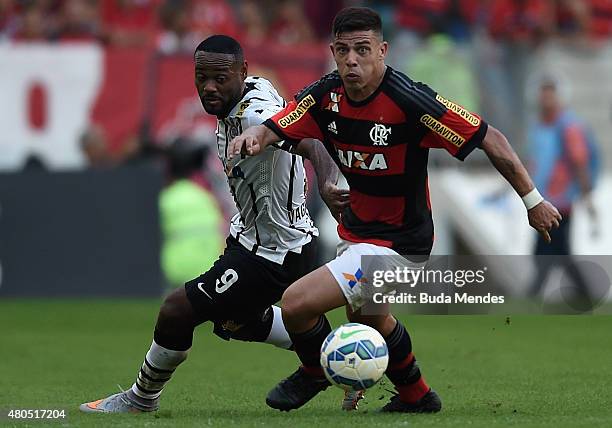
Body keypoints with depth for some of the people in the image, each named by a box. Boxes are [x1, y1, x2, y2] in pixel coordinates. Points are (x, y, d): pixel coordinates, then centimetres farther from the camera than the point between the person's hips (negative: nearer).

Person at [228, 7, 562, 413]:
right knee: (366, 317, 30)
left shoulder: (409, 100, -27)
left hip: (397, 242, -8)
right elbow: (275, 129, -12)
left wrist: (533, 200, -15)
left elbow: (489, 138, -21)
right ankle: (416, 395, 55)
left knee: (297, 304, -17)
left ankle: (314, 372, 15)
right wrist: (254, 136, -37)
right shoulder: (327, 95, -9)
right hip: (356, 226, 8)